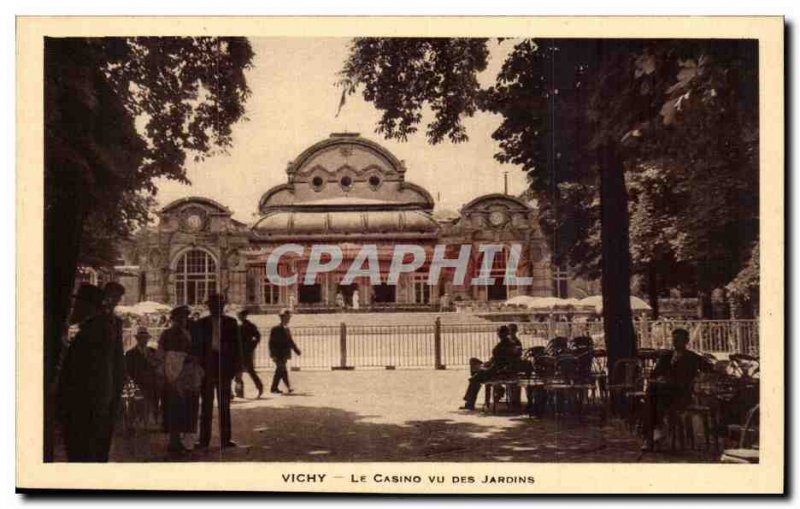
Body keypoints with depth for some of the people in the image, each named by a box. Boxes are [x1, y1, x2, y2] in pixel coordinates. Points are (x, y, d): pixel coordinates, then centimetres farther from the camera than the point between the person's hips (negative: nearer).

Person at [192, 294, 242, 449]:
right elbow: (196, 347, 4)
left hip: (224, 367, 0)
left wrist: (237, 368, -2)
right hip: (207, 367, 0)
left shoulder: (231, 323, 5)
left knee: (224, 405, 6)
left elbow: (236, 346, 4)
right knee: (206, 404, 3)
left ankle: (225, 438, 10)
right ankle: (204, 439, 6)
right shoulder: (201, 324, 5)